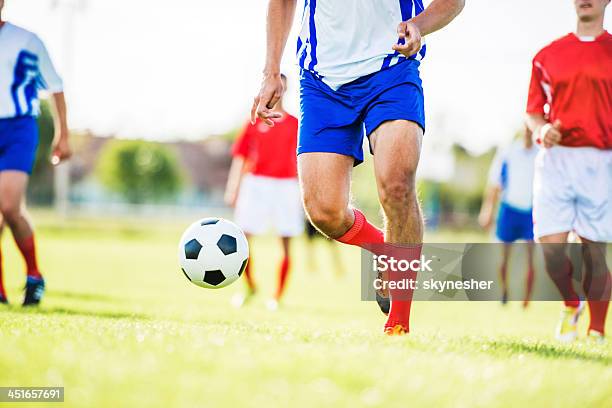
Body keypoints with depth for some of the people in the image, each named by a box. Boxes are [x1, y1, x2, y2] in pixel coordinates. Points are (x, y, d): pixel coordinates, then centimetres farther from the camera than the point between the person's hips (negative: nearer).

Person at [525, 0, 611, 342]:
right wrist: (541, 130, -4)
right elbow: (533, 111, 17)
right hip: (556, 158, 2)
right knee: (551, 247, -9)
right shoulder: (548, 56, 13)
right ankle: (571, 304, 20)